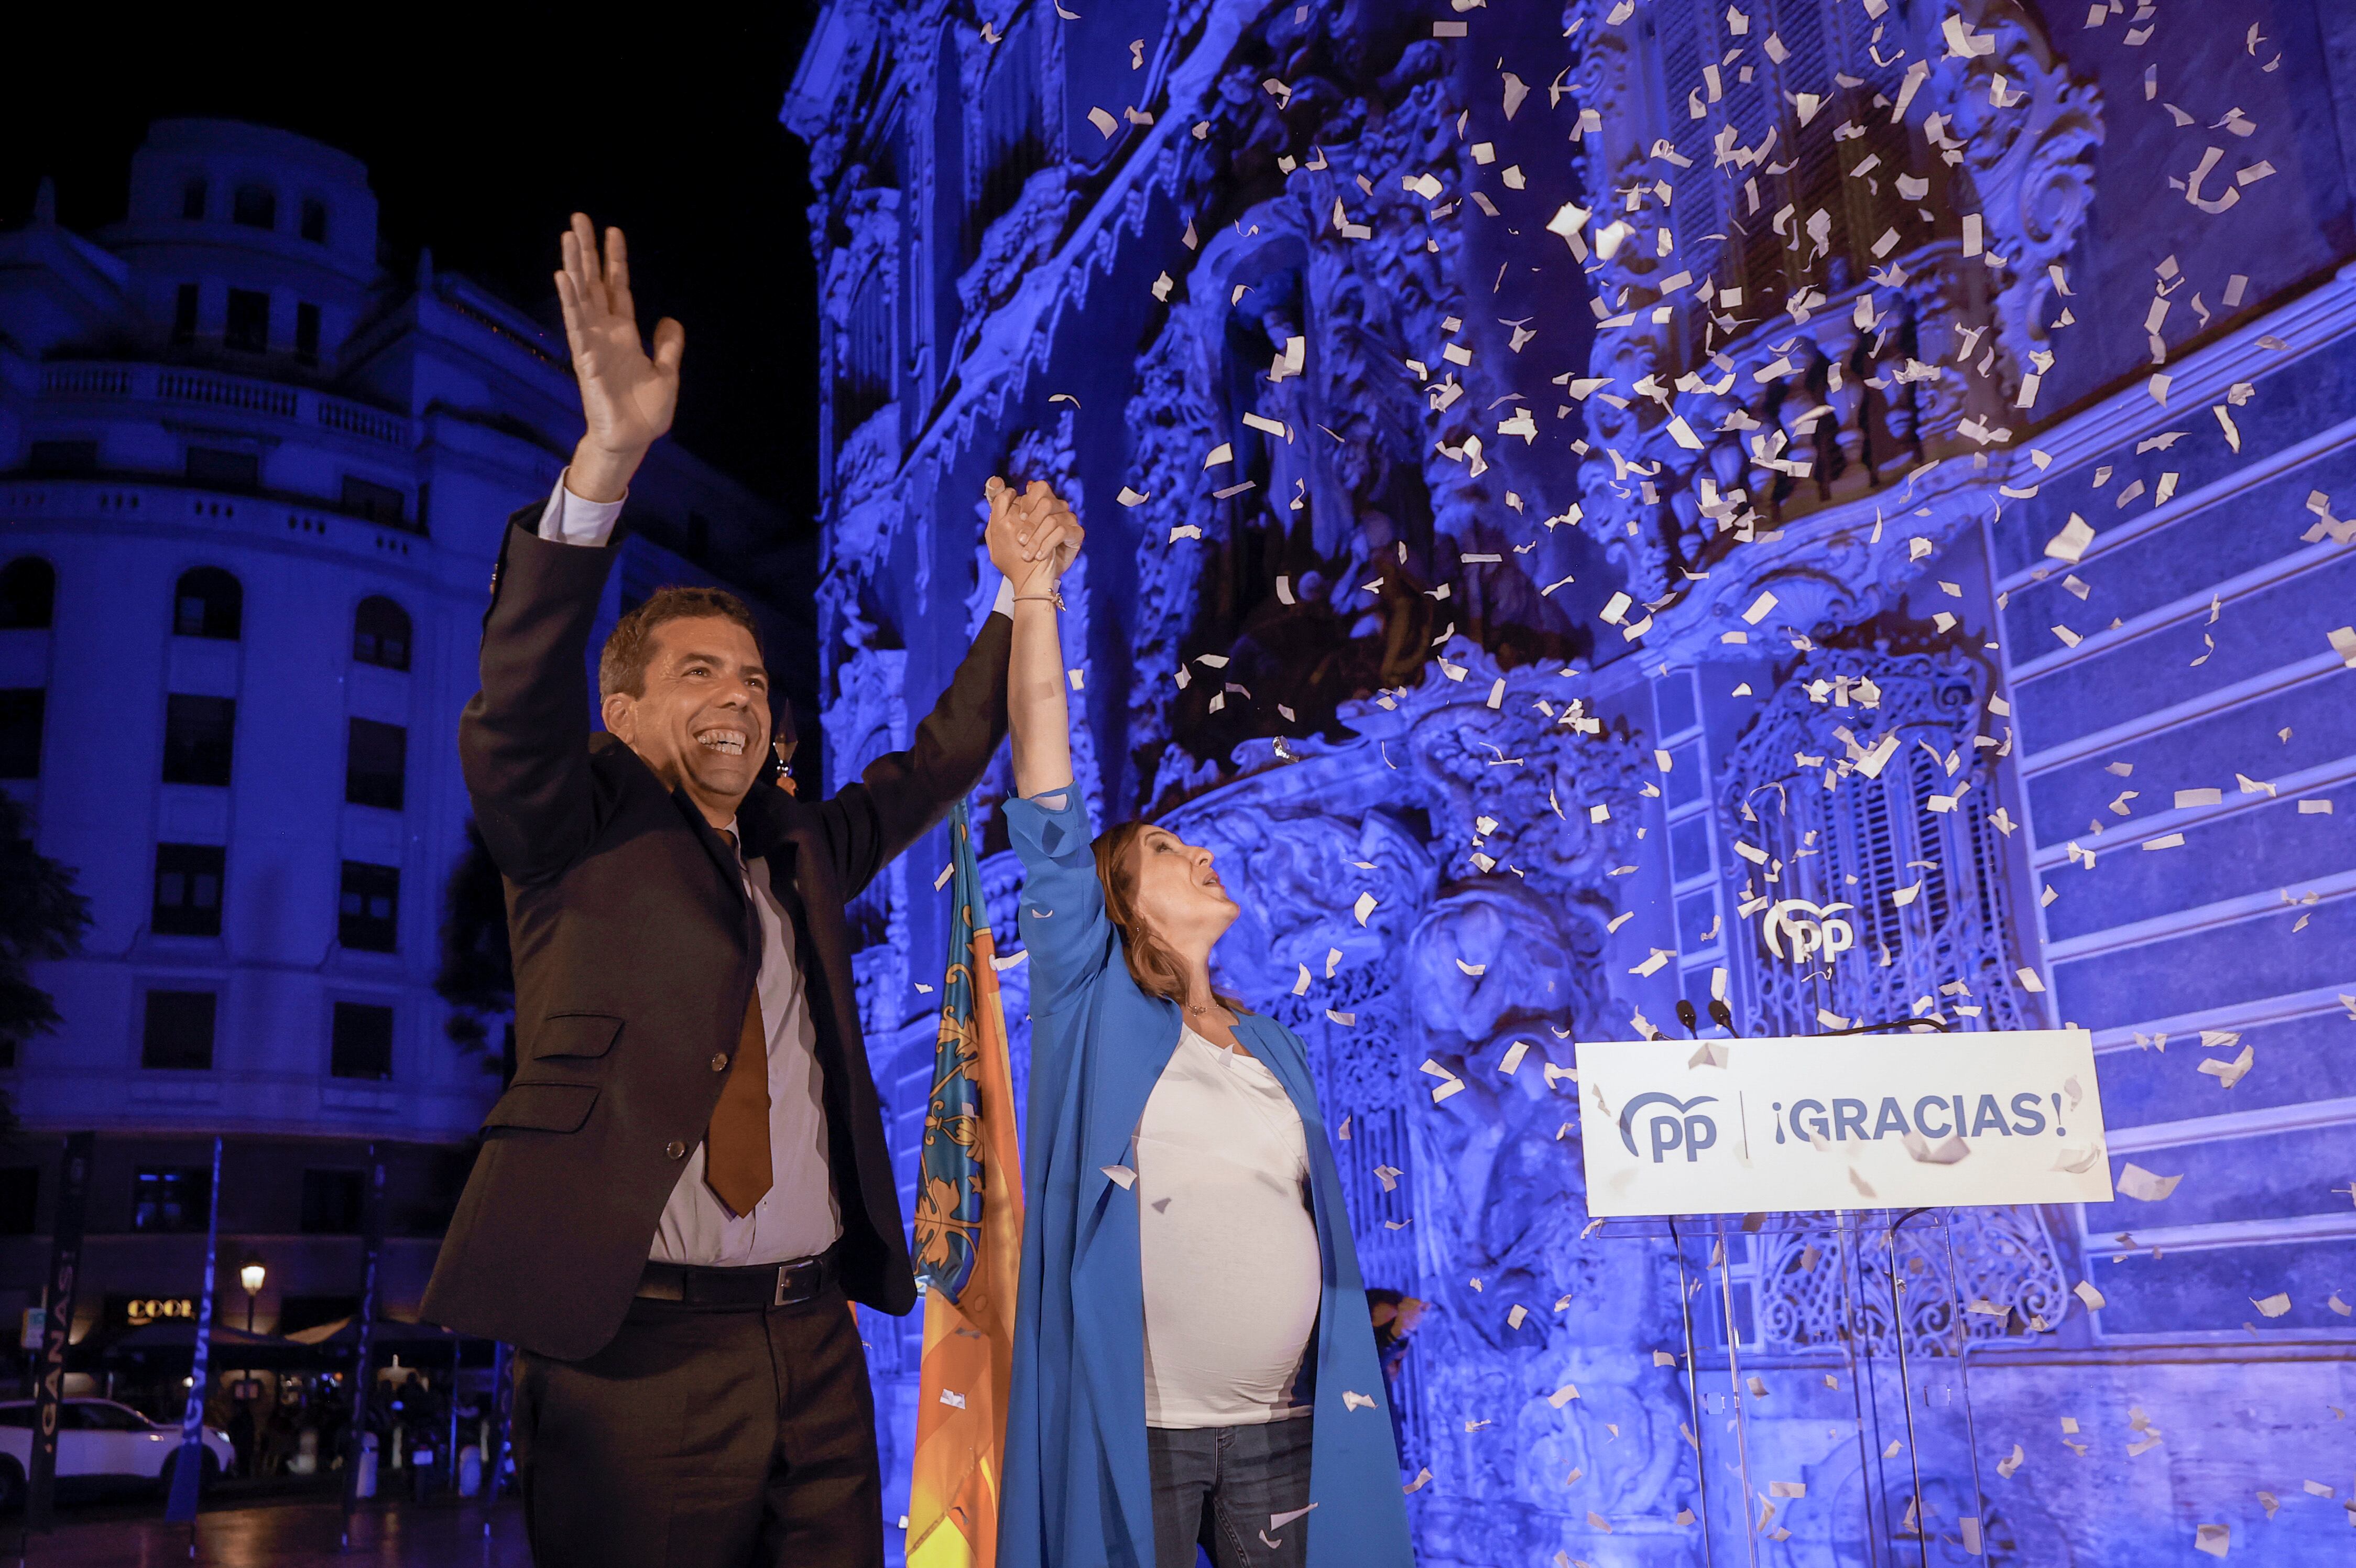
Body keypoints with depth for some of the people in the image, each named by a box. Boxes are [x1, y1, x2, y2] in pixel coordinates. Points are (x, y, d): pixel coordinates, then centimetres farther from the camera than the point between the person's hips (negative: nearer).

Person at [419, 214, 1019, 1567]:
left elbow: (944, 760, 24)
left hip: (817, 1345, 5)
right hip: (634, 1353, -5)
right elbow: (519, 700, -15)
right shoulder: (580, 836, 2)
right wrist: (610, 457, -28)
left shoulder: (804, 857, 17)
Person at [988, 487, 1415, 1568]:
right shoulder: (1091, 1005, 0)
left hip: (1286, 1432, 4)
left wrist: (1356, 1387, 11)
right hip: (1133, 1430, -4)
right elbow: (1046, 811, -10)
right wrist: (1033, 589, -16)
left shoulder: (1275, 1050, 15)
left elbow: (1313, 1233, 16)